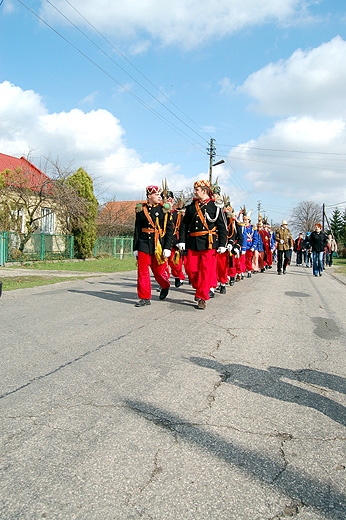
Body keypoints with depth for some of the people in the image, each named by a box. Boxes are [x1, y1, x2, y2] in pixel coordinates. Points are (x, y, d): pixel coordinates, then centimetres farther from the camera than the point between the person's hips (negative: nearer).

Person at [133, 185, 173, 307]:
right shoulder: (141, 209, 5)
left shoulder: (164, 209, 0)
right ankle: (145, 298, 9)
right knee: (142, 272, -1)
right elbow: (137, 229, 8)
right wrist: (135, 248, 6)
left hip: (159, 244, -1)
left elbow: (169, 229, -2)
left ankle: (165, 286, 39)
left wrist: (167, 247, -9)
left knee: (159, 270, 7)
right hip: (143, 244, 2)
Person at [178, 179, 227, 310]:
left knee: (206, 271, -4)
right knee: (190, 268, 3)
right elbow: (184, 225, 10)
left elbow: (222, 228, -1)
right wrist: (182, 241, 1)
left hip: (209, 244, -4)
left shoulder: (215, 207, -1)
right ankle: (199, 288, 28)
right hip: (193, 243, 4)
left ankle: (202, 297, 5)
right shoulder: (190, 207, 9)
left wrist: (222, 245, -5)